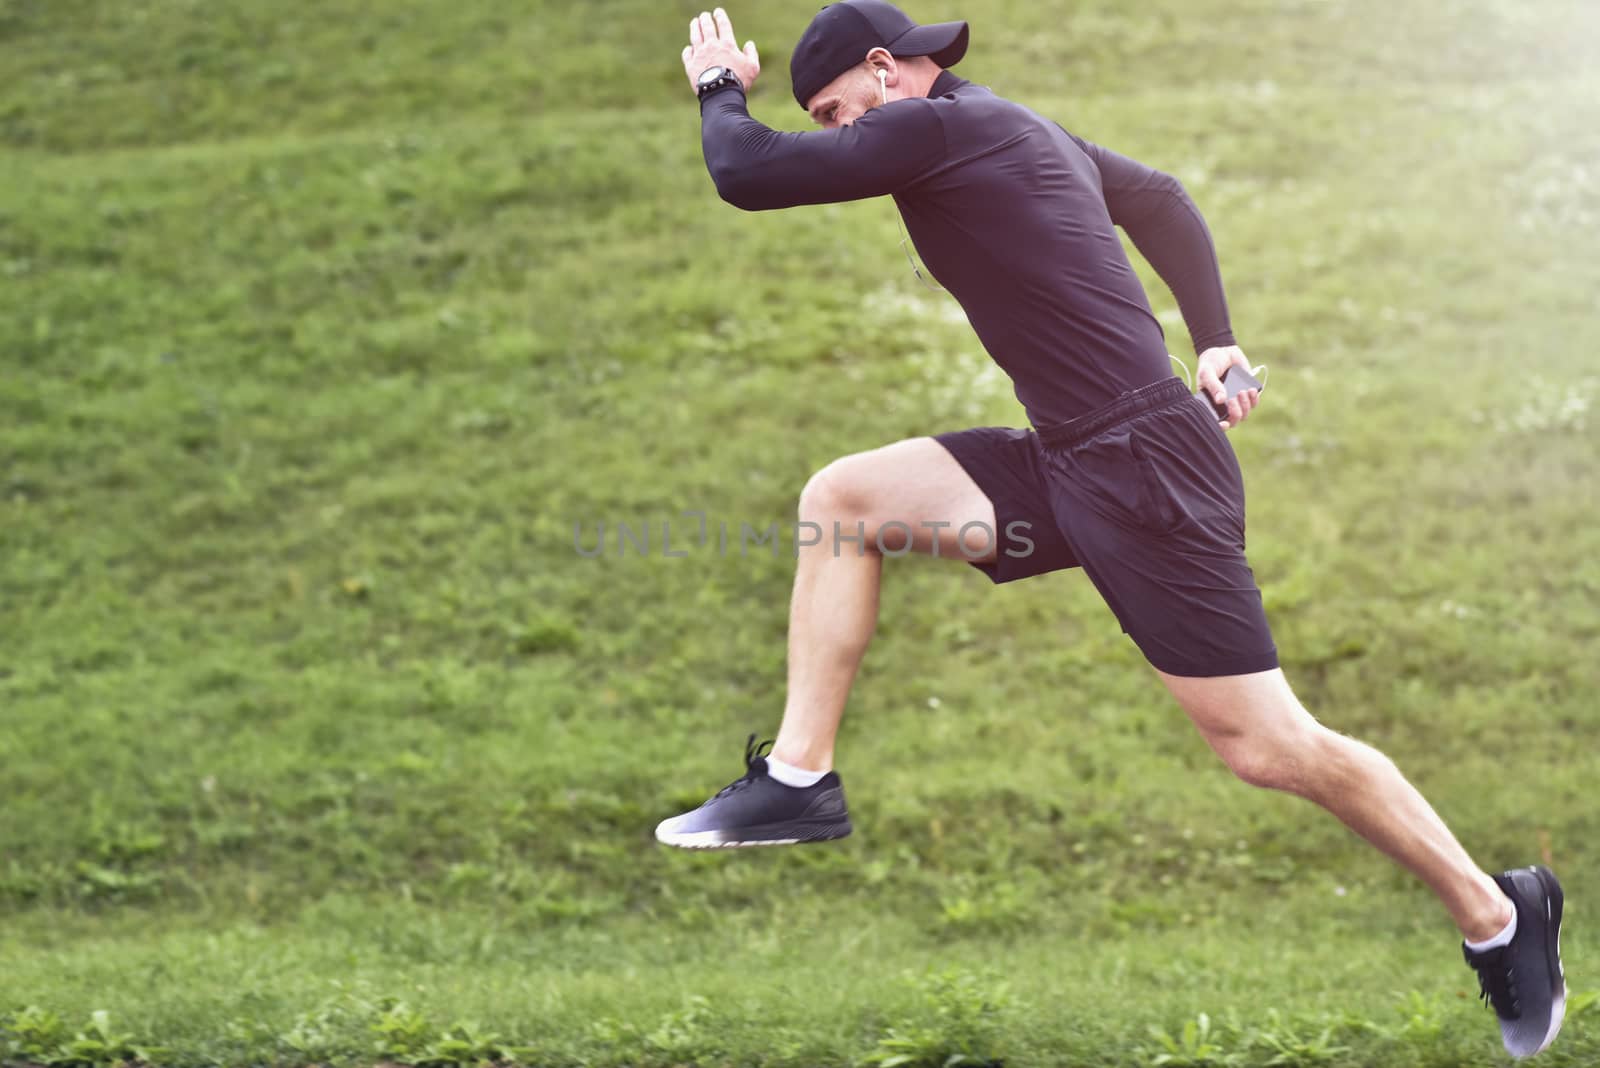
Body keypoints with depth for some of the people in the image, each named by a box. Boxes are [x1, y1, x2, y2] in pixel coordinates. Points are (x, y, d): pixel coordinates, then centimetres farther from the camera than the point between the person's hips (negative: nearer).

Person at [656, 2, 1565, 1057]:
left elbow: (748, 175, -12)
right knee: (839, 496, 5)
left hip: (1145, 465, -10)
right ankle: (801, 779, 6)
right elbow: (1163, 199, 29)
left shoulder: (938, 127, -12)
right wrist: (1215, 345, 26)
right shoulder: (1021, 131, 16)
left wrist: (720, 86, 9)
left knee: (1269, 746, -5)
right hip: (1065, 461, 10)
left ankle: (1497, 916, 11)